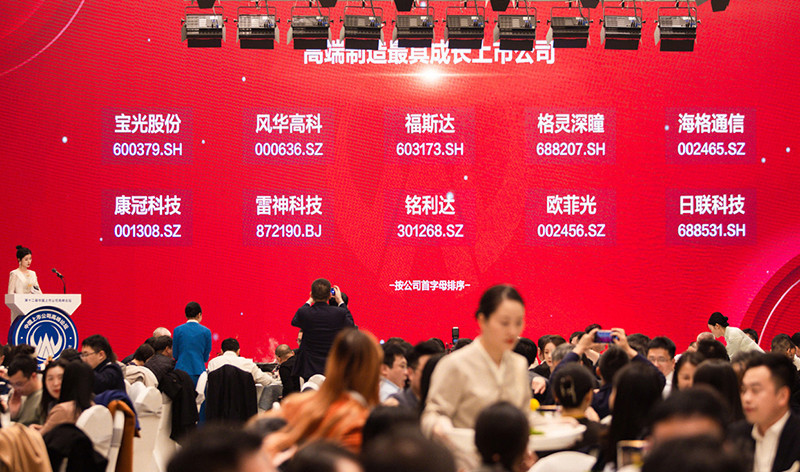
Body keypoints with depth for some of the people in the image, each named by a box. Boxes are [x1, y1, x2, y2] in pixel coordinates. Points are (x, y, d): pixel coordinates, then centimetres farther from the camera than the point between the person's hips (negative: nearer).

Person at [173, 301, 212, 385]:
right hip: (199, 371, 0)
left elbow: (175, 355, 5)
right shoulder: (206, 331, 0)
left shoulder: (178, 330, 0)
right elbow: (206, 358, 5)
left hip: (181, 371, 0)